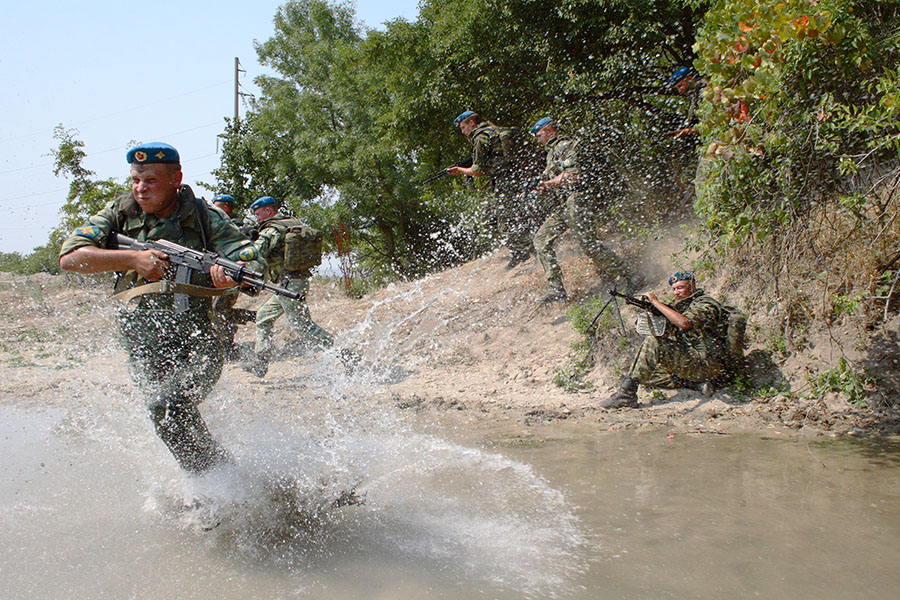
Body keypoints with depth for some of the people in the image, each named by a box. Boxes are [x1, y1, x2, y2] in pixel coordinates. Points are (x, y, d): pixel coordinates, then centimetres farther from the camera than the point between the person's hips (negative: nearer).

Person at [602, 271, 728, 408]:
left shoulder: (705, 304, -9)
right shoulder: (682, 305, 20)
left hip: (706, 363, -10)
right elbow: (671, 335, 14)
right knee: (646, 375, 0)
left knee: (652, 343, -23)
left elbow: (684, 323, -29)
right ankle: (694, 383, -3)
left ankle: (627, 393, -25)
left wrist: (656, 302, -20)